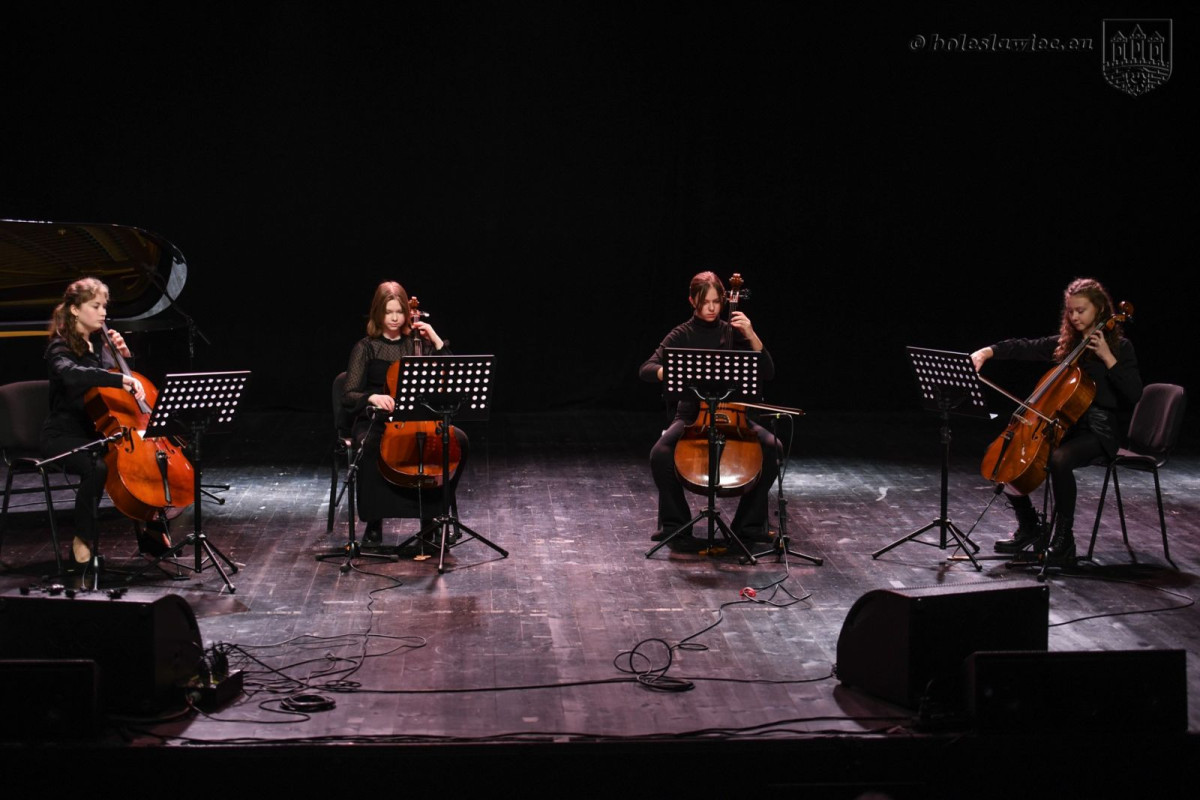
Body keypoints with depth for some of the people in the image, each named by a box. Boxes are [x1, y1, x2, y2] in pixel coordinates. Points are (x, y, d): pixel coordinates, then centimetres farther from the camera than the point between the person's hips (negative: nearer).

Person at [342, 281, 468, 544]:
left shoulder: (417, 343, 10)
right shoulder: (366, 348, 0)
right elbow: (349, 396, -7)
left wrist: (435, 339, -4)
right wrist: (372, 397, -28)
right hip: (375, 421, -3)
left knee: (458, 439, -22)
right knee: (371, 447, -38)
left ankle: (432, 514, -10)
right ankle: (374, 522, -20)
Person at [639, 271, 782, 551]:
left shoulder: (733, 333, 4)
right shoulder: (681, 335, 1)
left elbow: (767, 373, -2)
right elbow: (647, 370, -10)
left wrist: (751, 335, -14)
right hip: (691, 414, -1)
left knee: (772, 447, -24)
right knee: (660, 453, -31)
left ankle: (748, 525, -10)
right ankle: (675, 525, -11)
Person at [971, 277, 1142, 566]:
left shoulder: (1120, 346, -2)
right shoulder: (1064, 344, 12)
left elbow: (1134, 394, -11)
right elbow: (1023, 348, 6)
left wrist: (1107, 358, -17)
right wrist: (988, 351, -10)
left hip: (1096, 431, -6)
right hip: (1063, 424, 6)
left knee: (1059, 460, -36)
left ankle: (1064, 540, -21)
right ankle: (1028, 527, 8)